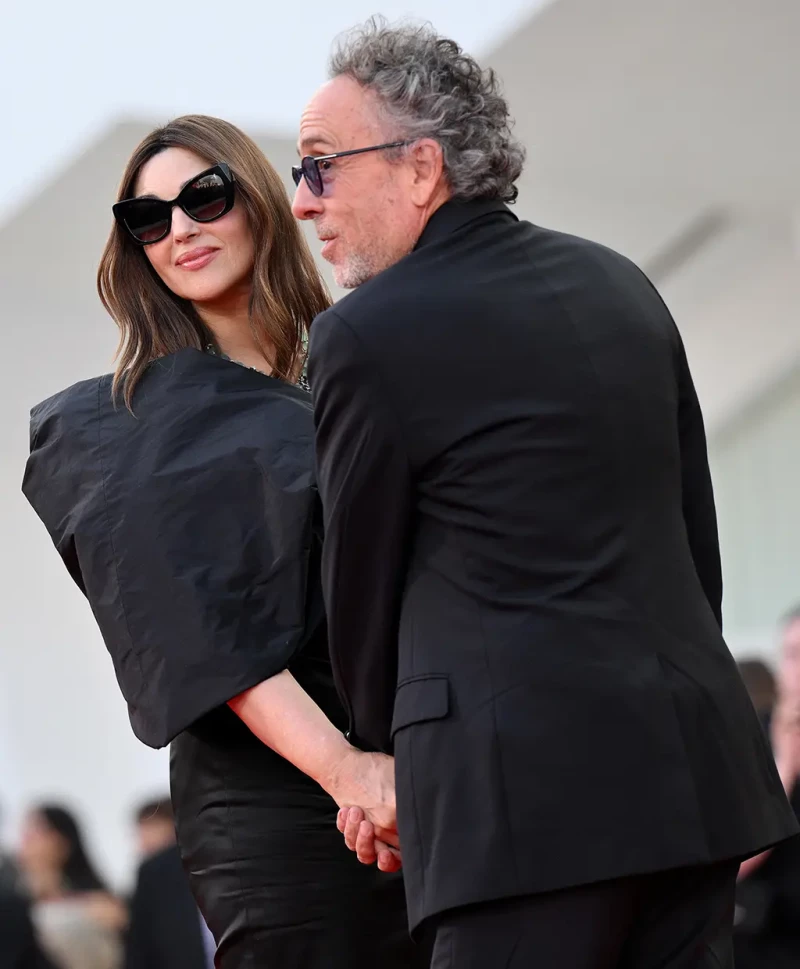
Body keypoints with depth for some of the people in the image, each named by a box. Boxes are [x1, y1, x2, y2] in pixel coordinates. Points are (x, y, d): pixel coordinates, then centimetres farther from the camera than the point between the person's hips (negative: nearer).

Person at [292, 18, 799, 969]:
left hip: (526, 787, -7)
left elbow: (362, 585, 5)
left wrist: (390, 762, 21)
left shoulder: (366, 335, -5)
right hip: (692, 772, 7)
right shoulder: (620, 284, 16)